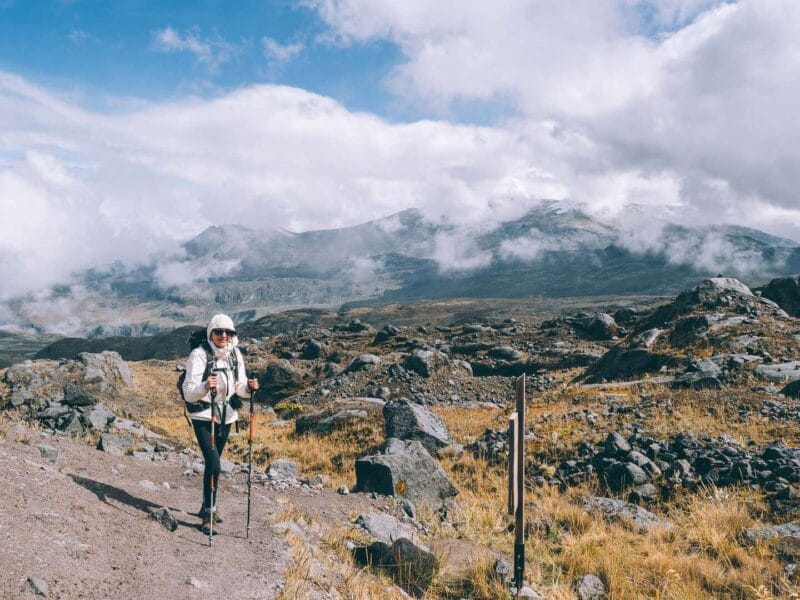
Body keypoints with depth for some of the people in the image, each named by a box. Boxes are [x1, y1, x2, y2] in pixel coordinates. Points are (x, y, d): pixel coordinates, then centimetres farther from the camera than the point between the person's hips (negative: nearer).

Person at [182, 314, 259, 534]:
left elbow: (238, 388, 4)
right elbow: (188, 392, -22)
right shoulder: (199, 354, -17)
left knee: (213, 462, 19)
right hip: (203, 415, -6)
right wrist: (205, 387, -41)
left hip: (226, 415, 6)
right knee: (213, 464, -15)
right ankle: (208, 514, -2)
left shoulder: (235, 354, -1)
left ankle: (208, 507, 36)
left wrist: (248, 387, -17)